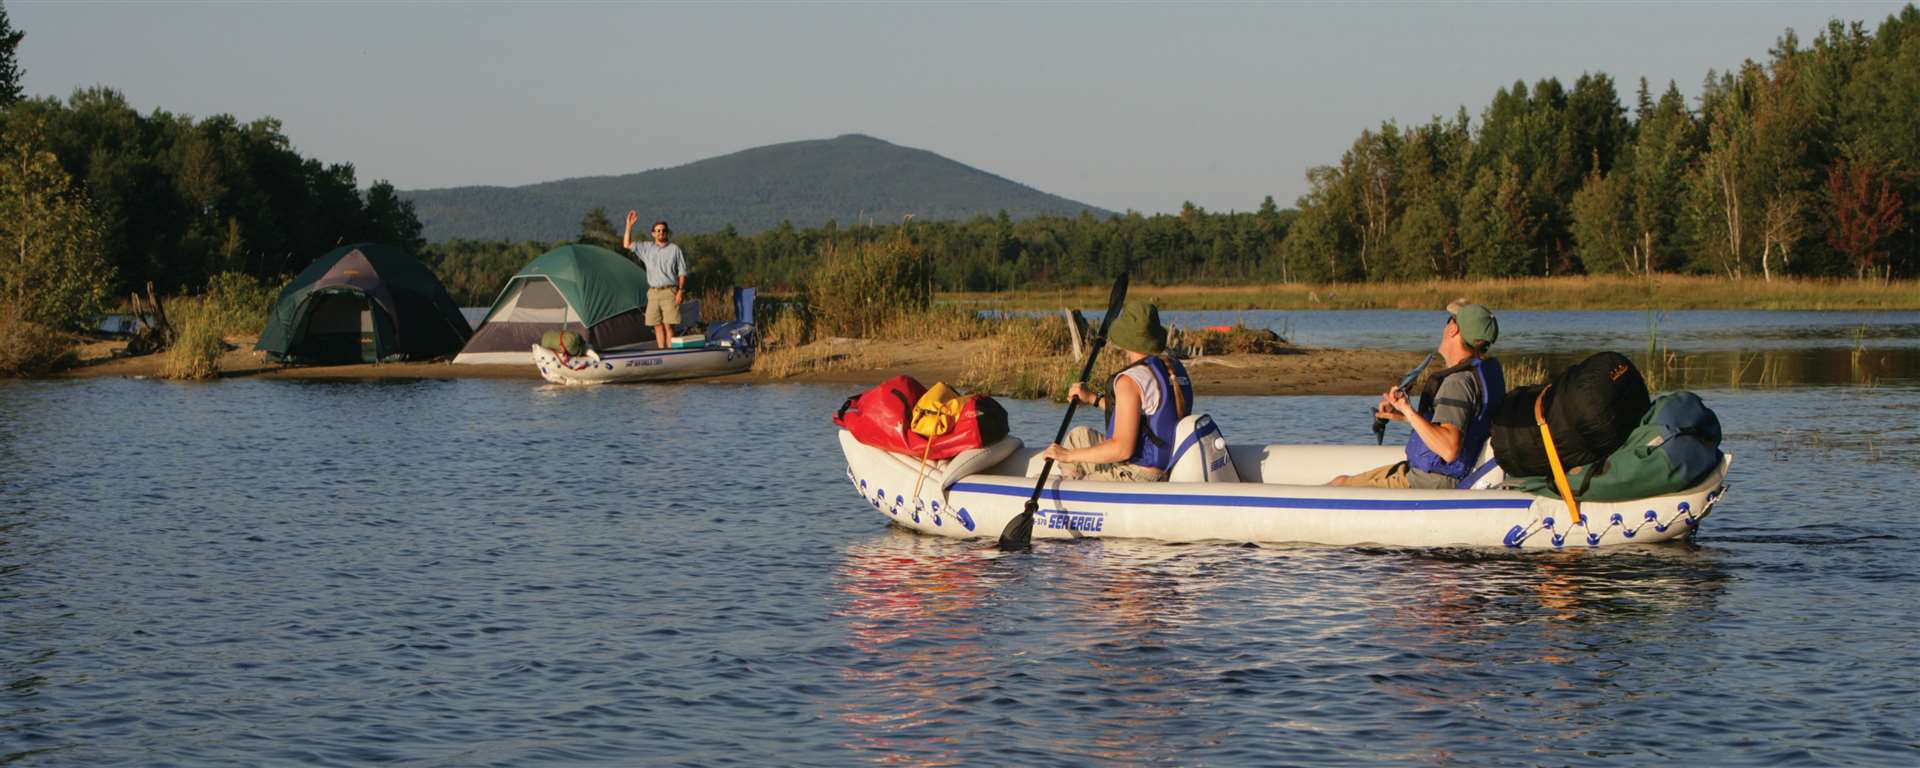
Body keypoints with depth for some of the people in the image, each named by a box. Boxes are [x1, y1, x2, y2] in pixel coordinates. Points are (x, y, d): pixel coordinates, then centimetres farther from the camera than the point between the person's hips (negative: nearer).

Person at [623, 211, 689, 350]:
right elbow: (627, 244, 11)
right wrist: (629, 225, 2)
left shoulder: (674, 249, 4)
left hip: (669, 292, -4)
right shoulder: (647, 248, 14)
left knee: (668, 326, -10)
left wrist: (680, 290, -8)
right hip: (653, 292, 4)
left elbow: (682, 272, 3)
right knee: (658, 326, 3)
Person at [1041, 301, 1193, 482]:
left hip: (1137, 478, -9)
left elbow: (1123, 449, -25)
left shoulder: (1131, 381, -23)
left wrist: (1068, 455, -15)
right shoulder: (1175, 369, 4)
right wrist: (1093, 399, 23)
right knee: (1079, 436, 27)